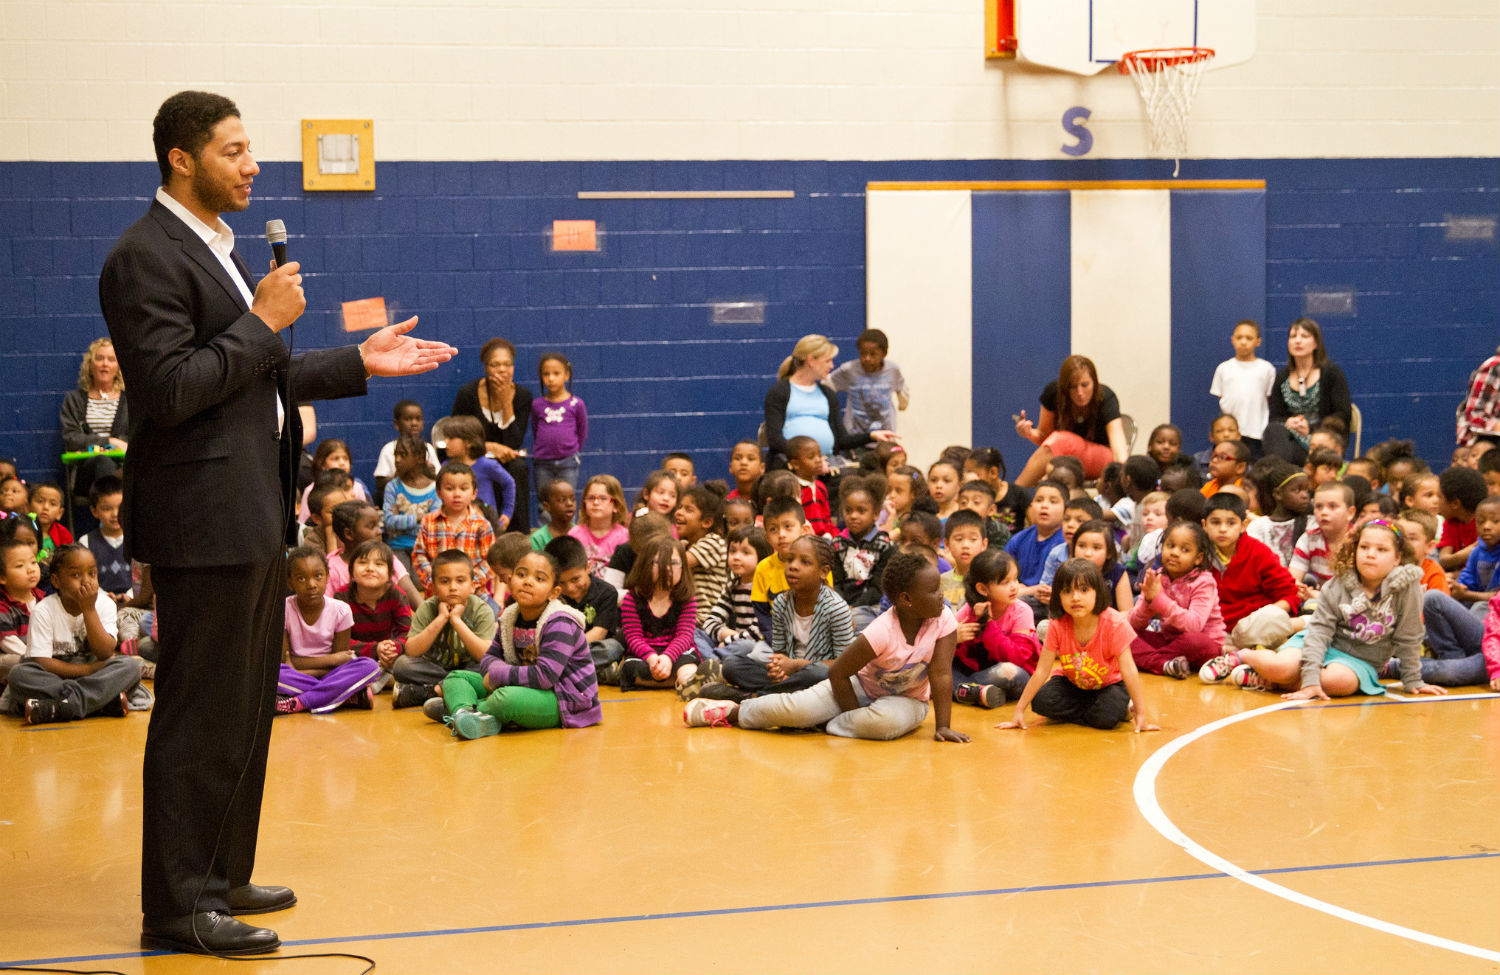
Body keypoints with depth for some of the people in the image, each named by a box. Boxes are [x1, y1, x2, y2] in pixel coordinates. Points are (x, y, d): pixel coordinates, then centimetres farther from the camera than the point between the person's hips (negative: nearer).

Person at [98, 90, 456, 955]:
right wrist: (263, 323, -18)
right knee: (202, 715, -5)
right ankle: (178, 907, 2)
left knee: (248, 709, 16)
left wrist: (359, 363, 17)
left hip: (252, 513, 10)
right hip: (205, 517, -10)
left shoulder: (218, 249, 17)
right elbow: (170, 388, -23)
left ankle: (222, 876, 26)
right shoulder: (147, 258, -14)